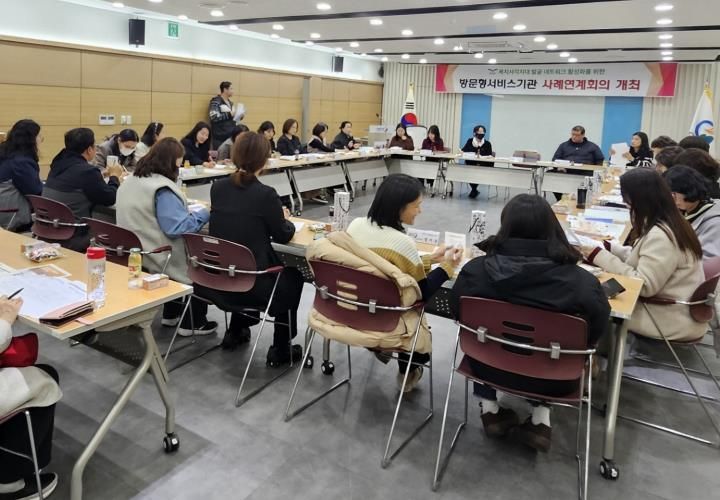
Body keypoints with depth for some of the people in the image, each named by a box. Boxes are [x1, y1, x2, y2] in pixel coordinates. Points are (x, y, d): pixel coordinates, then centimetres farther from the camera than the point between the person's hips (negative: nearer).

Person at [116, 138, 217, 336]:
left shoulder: (131, 181, 8)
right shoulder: (162, 188, -22)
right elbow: (178, 227, -27)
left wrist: (188, 211, 15)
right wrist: (205, 213, -14)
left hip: (135, 255, 9)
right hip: (156, 259, -9)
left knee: (186, 248, 28)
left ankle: (170, 315, 32)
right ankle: (193, 323, 17)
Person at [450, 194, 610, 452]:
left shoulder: (475, 270, -21)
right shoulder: (583, 282, -25)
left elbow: (458, 315, -2)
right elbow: (594, 336, -7)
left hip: (489, 368, 1)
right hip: (551, 379, 0)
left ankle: (490, 409, 33)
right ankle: (541, 420, 27)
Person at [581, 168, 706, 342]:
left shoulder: (661, 235, -27)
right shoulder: (668, 222, 4)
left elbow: (644, 285, -27)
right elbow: (641, 257, 13)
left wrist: (601, 257, -23)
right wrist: (607, 248, 2)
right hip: (673, 309, 9)